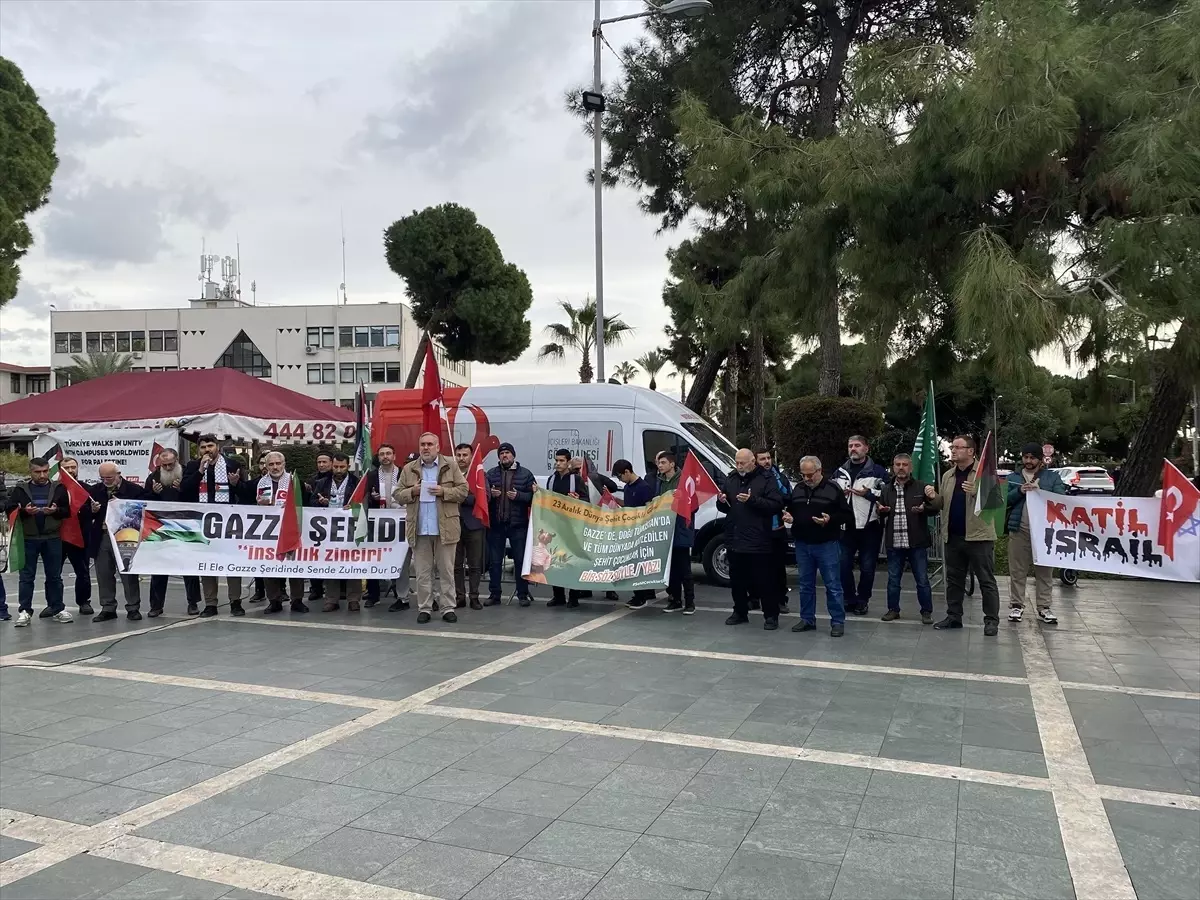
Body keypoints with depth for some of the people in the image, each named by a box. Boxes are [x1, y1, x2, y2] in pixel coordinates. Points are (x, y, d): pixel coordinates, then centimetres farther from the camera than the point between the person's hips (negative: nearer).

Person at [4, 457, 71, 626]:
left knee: (54, 575, 8)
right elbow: (9, 510, 0)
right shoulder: (20, 489, 4)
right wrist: (24, 511, -17)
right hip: (28, 539, 0)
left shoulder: (59, 488, 4)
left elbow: (68, 510, 3)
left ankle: (57, 609, 16)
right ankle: (24, 611, 7)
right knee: (26, 576, 3)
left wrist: (56, 511, -17)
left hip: (52, 538, 0)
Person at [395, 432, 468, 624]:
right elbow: (398, 495, 9)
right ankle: (424, 609, 14)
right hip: (419, 529, 2)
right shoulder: (408, 469, 9)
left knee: (447, 571, 5)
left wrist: (443, 491, -14)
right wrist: (412, 491, -10)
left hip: (445, 528, -2)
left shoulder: (451, 466, 4)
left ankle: (448, 608, 12)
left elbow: (463, 490, 0)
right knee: (422, 572, 6)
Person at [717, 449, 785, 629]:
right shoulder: (730, 479, 12)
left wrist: (752, 500, -23)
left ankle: (771, 615, 10)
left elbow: (776, 505, -14)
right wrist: (721, 502, -3)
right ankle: (740, 612, 26)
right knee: (737, 579, 14)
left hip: (758, 541, -6)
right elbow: (724, 508, 21)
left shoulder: (766, 480, -5)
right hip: (734, 539, 6)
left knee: (763, 580, 1)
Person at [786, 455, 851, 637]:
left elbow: (846, 514, -6)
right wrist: (789, 516, -1)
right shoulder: (797, 488, 8)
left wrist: (831, 519, -23)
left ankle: (838, 621, 7)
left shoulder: (833, 489, -7)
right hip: (802, 544, 5)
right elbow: (790, 509, 21)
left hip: (827, 544, -5)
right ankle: (807, 619, 22)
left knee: (833, 585, -1)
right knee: (805, 584, 12)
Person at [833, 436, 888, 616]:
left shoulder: (878, 471, 0)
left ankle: (863, 600, 18)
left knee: (867, 567, 4)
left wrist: (869, 493, -17)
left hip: (869, 526, -3)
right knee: (844, 565, 4)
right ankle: (849, 599, 18)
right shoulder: (839, 472, 13)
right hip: (846, 526, 4)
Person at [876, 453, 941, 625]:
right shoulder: (886, 489, 11)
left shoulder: (921, 487, 0)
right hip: (894, 543, 3)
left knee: (922, 580, 4)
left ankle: (926, 612, 17)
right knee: (893, 579, 11)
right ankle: (893, 609, 23)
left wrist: (924, 509, -22)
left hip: (917, 542, -3)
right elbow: (880, 514, 21)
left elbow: (935, 509, -2)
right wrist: (881, 510, -2)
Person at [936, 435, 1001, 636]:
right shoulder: (947, 476, 15)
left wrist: (976, 492, -25)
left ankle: (991, 620, 4)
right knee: (954, 580, 12)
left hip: (978, 536, -6)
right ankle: (953, 616, 20)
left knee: (986, 581, 0)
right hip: (953, 536, 6)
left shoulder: (985, 472, -4)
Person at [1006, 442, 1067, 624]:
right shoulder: (1012, 478, 11)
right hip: (1019, 529, 1)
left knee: (1044, 570, 3)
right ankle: (1016, 605, 10)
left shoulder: (1052, 476, 9)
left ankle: (1044, 607, 10)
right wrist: (1020, 491, -14)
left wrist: (1040, 491, -17)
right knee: (1017, 570, 3)